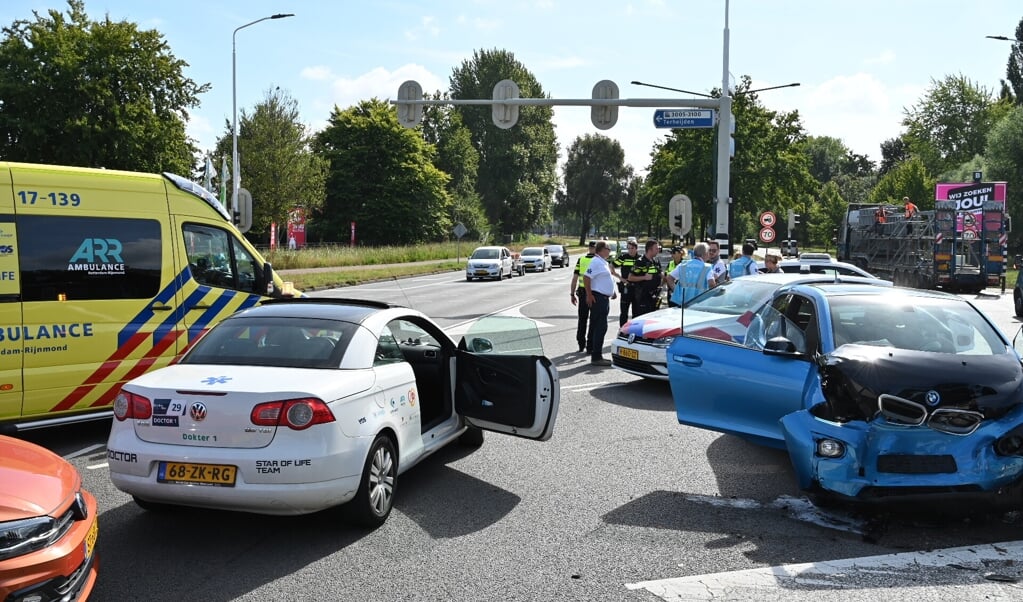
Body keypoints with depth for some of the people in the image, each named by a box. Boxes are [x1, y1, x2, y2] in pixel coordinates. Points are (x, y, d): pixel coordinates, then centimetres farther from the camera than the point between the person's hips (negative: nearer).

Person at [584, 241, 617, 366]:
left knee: (597, 327, 13)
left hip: (604, 298, 10)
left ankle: (596, 355, 18)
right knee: (600, 327, -11)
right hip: (598, 298, -10)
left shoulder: (603, 262, 17)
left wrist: (612, 292, 24)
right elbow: (586, 277, -22)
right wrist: (589, 295, -22)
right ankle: (596, 357, -11)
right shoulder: (596, 262, -14)